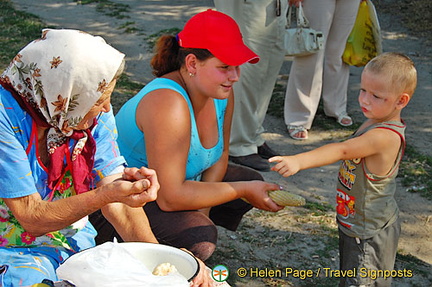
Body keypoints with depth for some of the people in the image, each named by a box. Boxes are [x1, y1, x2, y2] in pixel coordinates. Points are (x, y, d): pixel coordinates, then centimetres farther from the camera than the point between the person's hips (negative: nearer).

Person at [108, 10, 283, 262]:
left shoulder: (221, 92, -9)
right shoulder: (168, 104, -35)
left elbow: (220, 155, 5)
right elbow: (170, 197, -35)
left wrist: (203, 209, -11)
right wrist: (243, 190, -26)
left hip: (174, 184, 9)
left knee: (252, 181, 10)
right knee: (199, 237, -30)